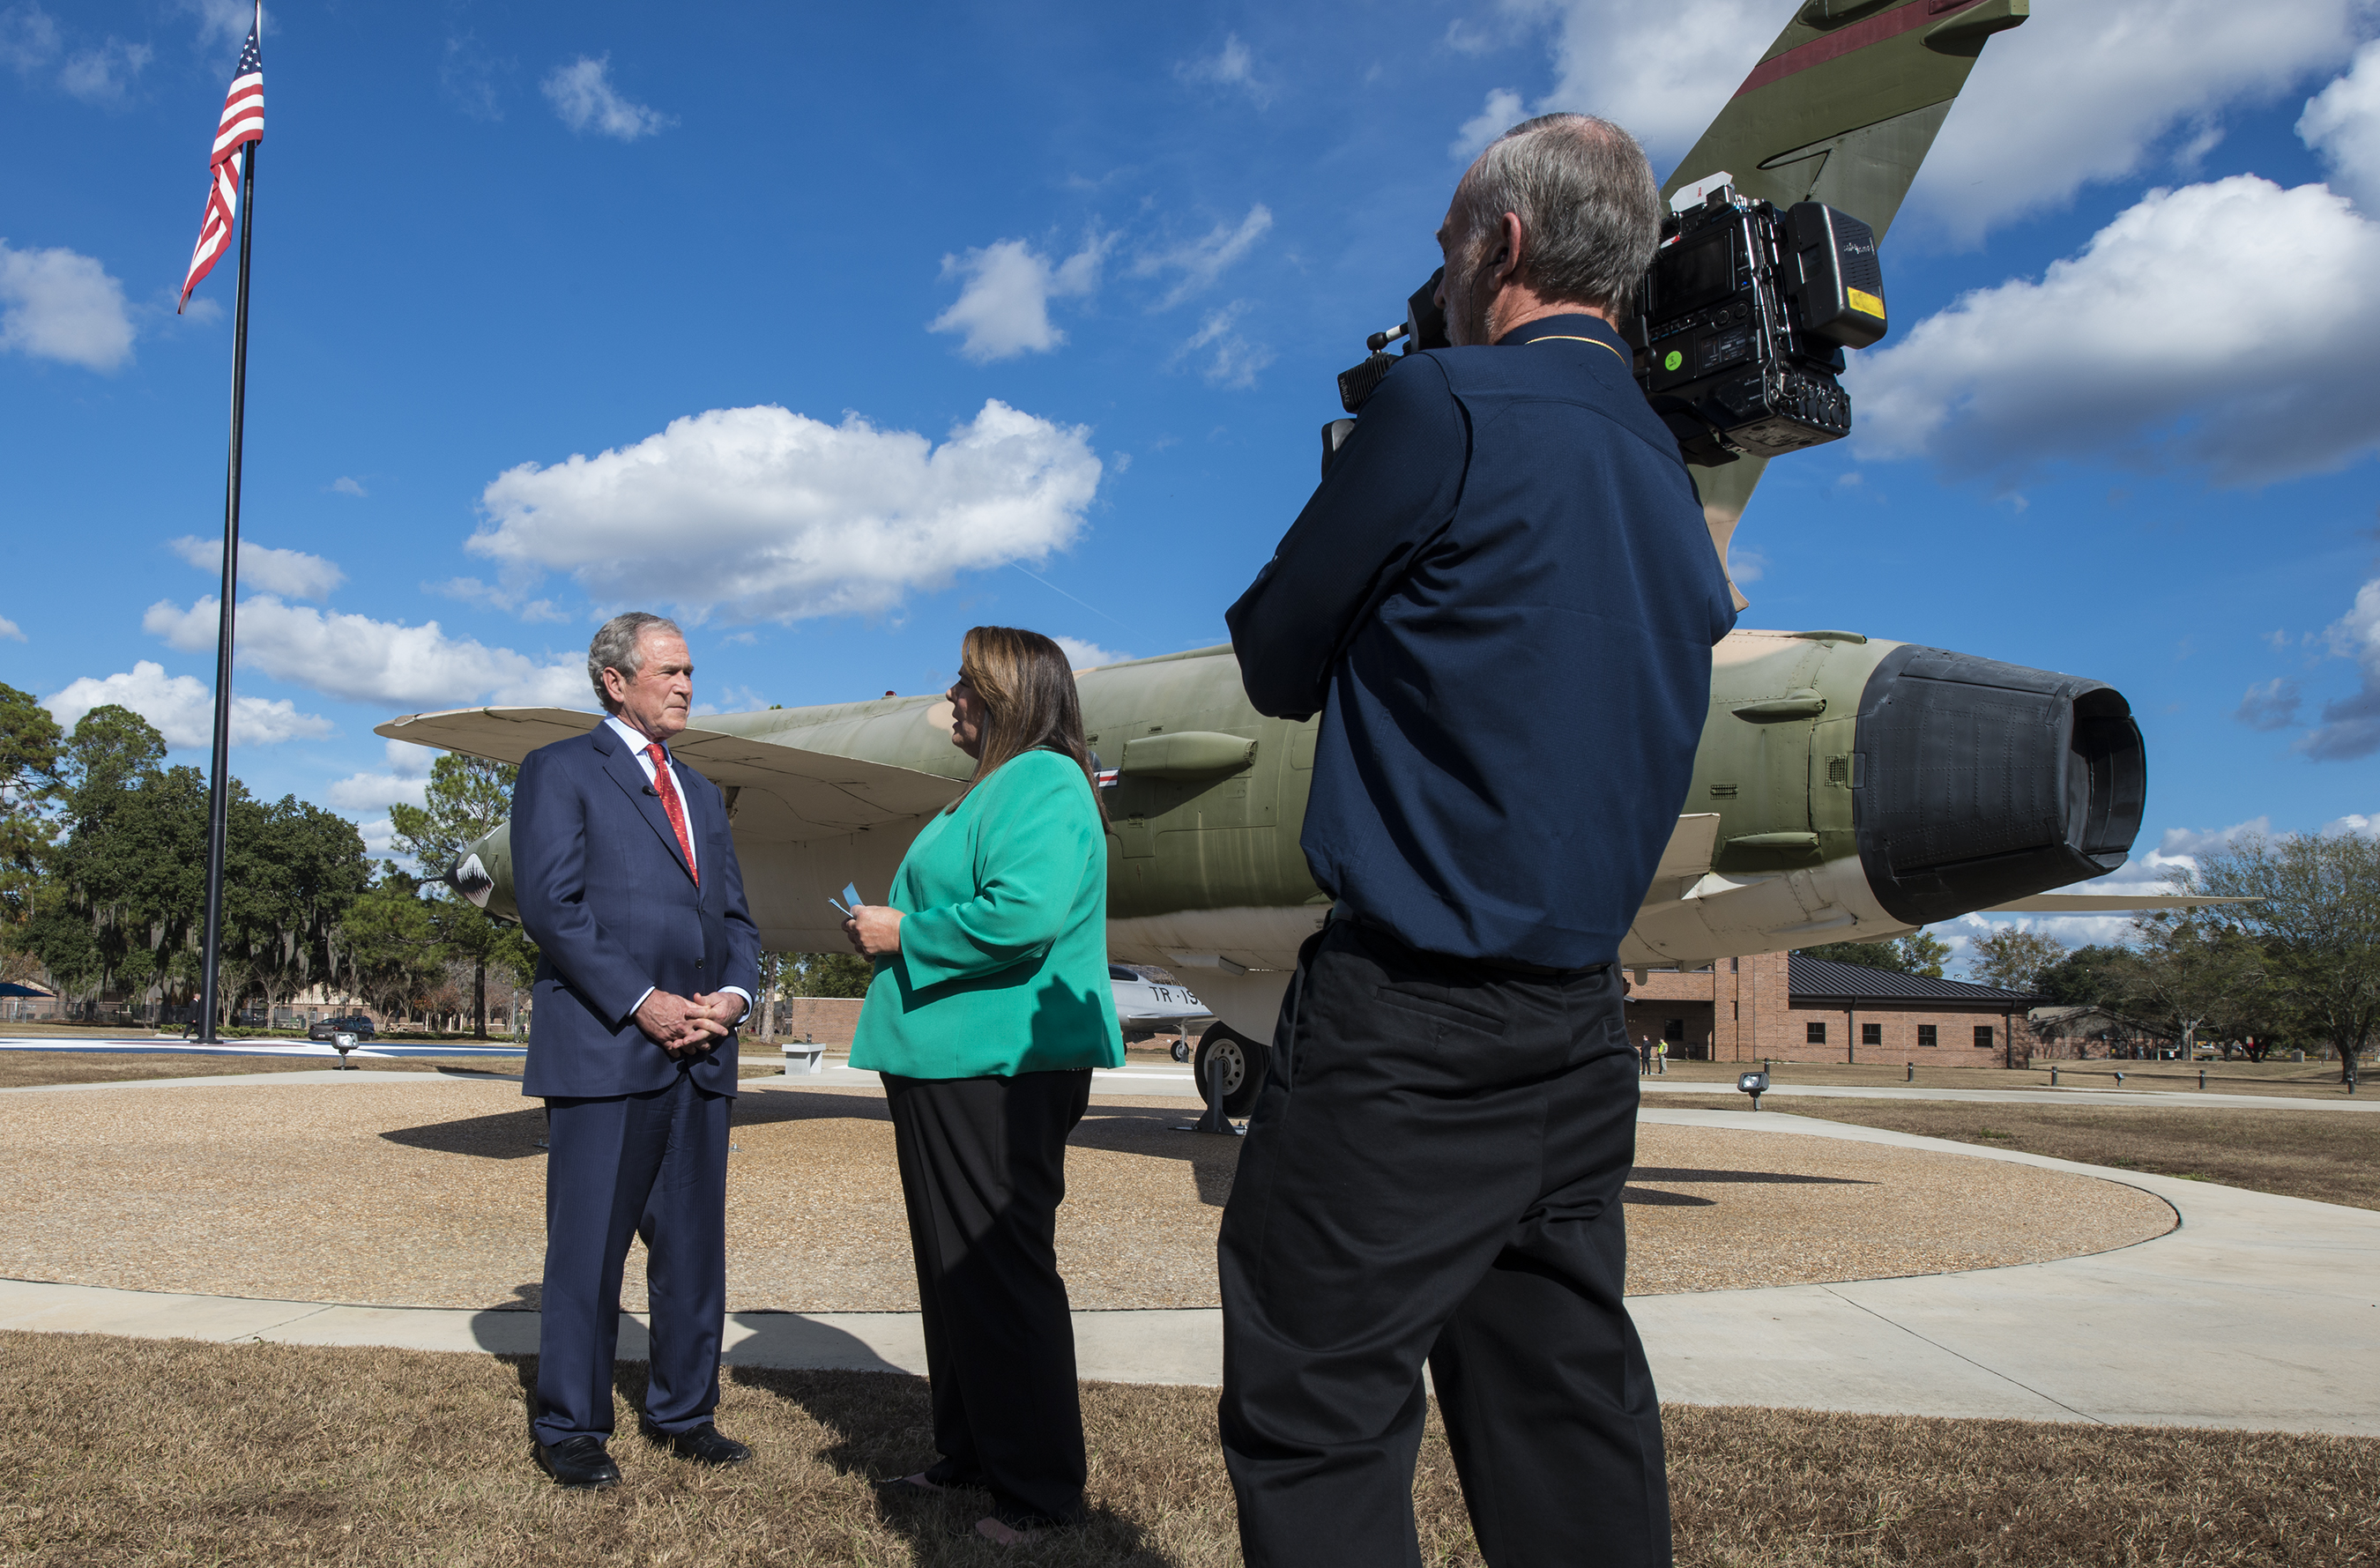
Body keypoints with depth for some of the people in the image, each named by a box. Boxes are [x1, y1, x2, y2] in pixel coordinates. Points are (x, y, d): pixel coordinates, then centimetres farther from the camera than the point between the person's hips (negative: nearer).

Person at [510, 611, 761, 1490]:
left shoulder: (700, 792, 22)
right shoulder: (560, 770, 2)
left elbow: (736, 916, 18)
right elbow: (549, 902, -10)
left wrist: (732, 995, -2)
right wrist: (640, 1002, -15)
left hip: (700, 1054, 6)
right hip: (603, 1051, -6)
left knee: (693, 1243, 10)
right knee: (588, 1247, 1)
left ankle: (682, 1412, 22)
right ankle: (570, 1430, 13)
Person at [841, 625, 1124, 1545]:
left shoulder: (1042, 782, -13)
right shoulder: (995, 789, 20)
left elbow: (1025, 914, -28)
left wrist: (906, 934, -15)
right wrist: (889, 931, 11)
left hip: (1002, 1071, -11)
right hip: (949, 1065, 11)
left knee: (999, 1275, -4)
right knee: (952, 1271, 16)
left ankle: (1040, 1489, 8)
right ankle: (969, 1457, 29)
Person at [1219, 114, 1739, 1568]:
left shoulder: (1451, 404, -11)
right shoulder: (1670, 478, 14)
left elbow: (1278, 660, -3)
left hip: (1410, 1023, -8)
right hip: (1584, 1025, 9)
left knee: (1316, 1413, 0)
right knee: (1566, 1413, 15)